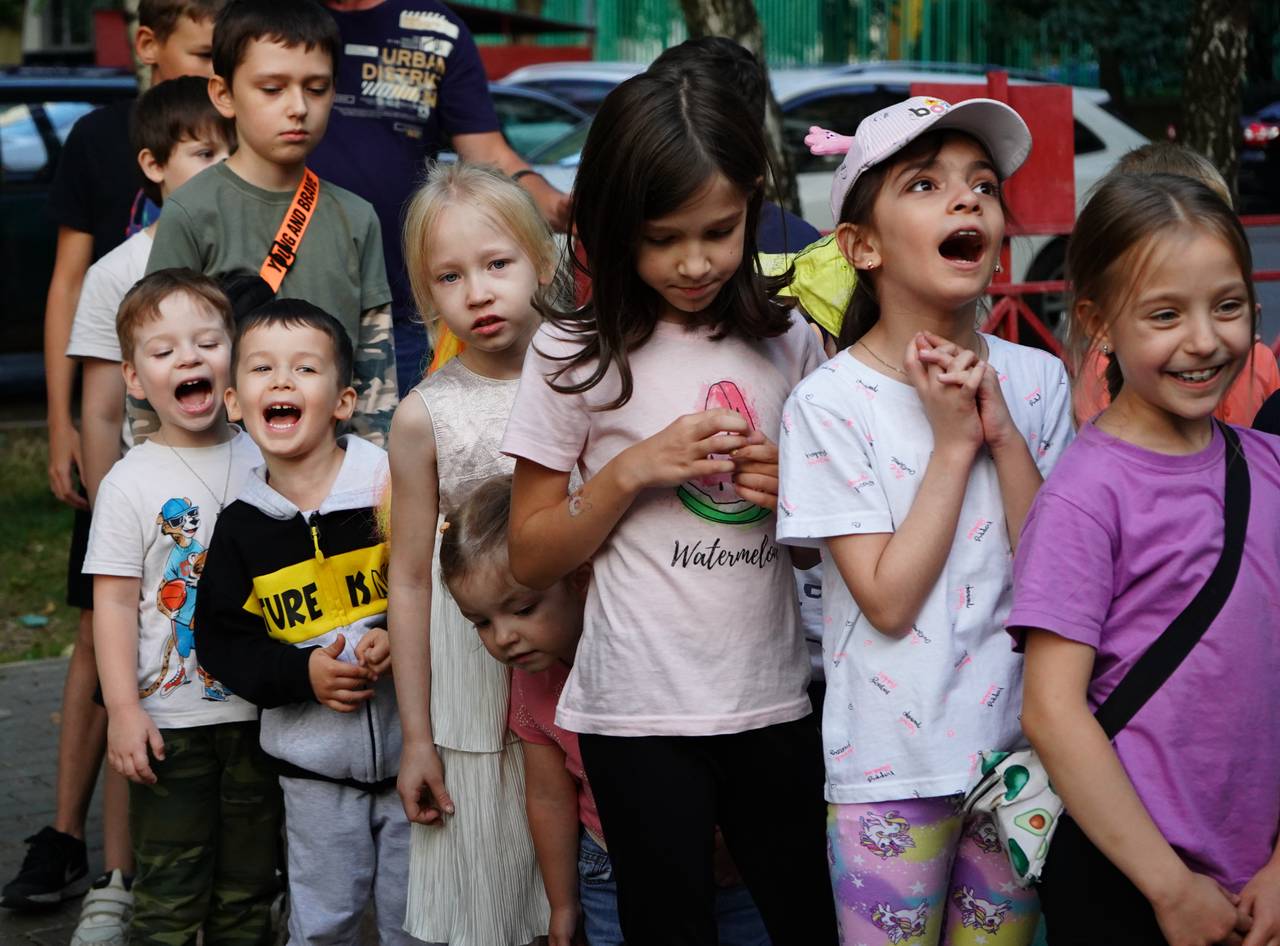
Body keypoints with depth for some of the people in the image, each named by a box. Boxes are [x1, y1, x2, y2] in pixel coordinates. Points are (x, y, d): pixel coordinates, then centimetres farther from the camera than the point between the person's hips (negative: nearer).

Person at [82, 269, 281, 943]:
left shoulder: (264, 462, 3)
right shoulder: (131, 482, -8)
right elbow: (114, 602, -9)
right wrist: (122, 708, -14)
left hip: (260, 711, 3)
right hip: (170, 722, -3)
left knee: (249, 885, 14)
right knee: (168, 890, 2)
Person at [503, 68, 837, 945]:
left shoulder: (789, 341, 4)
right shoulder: (576, 356, -5)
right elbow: (531, 559, -2)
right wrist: (632, 471, -15)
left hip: (773, 700, 3)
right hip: (641, 713, -3)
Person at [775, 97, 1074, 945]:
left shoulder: (1035, 380, 1)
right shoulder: (830, 403, -10)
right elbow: (889, 599, -15)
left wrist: (1004, 433, -14)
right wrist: (953, 441, -15)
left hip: (1019, 741, 3)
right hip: (891, 767, -3)